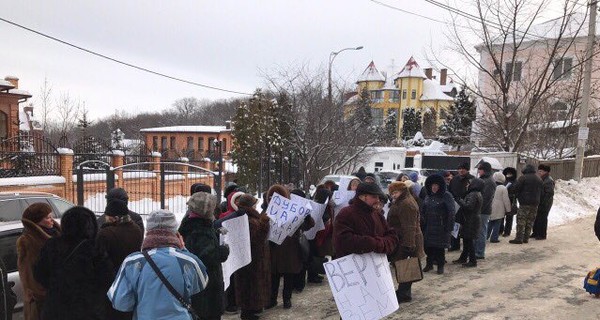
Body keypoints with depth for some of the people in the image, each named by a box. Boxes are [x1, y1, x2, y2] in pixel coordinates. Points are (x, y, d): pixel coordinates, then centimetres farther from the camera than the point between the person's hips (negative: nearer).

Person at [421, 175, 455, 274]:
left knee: (440, 247, 4)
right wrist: (422, 224, 9)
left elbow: (451, 212, -13)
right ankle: (429, 264, 23)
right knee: (428, 246, 8)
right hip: (428, 227, 5)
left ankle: (440, 266, 19)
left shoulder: (446, 196, -9)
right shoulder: (428, 196, 9)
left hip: (440, 227, -5)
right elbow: (423, 211, 15)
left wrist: (449, 227, -17)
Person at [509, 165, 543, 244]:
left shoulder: (523, 177, -9)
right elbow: (541, 191, 17)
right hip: (535, 203, 7)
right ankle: (526, 238, 14)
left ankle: (519, 238, -8)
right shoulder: (539, 179, 13)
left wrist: (518, 197, 6)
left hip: (524, 202, -7)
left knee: (521, 220, -5)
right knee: (530, 221, 11)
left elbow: (516, 189, -10)